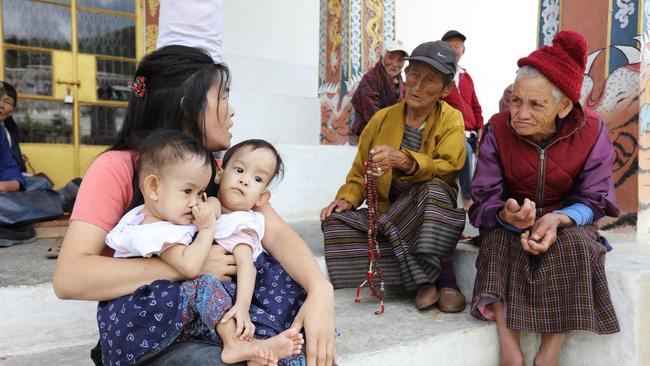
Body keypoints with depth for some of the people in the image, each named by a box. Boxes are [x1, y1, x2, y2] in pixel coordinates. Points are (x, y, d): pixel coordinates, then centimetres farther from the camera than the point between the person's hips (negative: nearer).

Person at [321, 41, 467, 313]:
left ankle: (444, 279, -24)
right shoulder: (382, 119, 4)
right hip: (388, 213, 4)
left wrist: (404, 160, -40)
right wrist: (347, 198, -13)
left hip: (431, 216, -3)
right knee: (336, 221, -23)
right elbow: (360, 173, 9)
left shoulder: (451, 120, -3)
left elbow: (449, 167, -22)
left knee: (434, 188, -36)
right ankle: (424, 275, -22)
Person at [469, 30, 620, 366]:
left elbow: (593, 200, -12)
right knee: (499, 241, -33)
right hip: (509, 223, 0)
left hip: (567, 222, 1)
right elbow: (485, 198, -16)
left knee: (576, 249, -32)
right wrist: (508, 214, -41)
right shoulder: (499, 129, -14)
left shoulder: (590, 132, -13)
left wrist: (557, 220, -34)